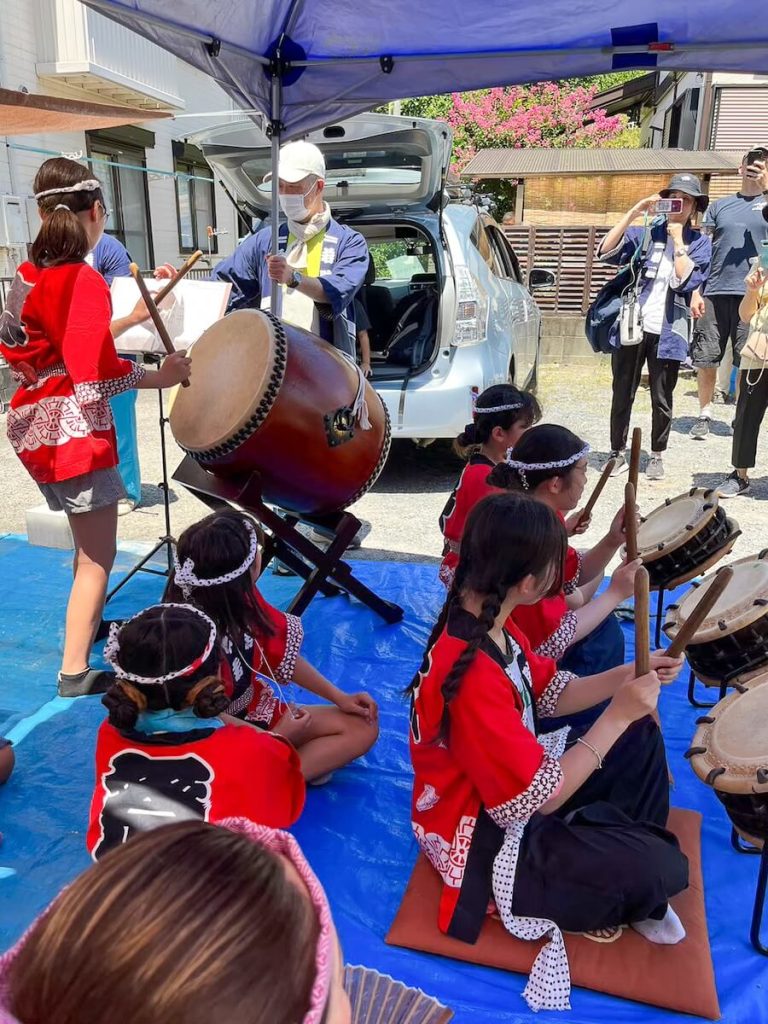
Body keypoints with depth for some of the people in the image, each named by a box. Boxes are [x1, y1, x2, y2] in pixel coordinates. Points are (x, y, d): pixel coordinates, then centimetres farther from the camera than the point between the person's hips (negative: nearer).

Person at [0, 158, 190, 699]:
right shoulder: (83, 279, -18)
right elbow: (97, 376, -23)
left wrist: (133, 318, 20)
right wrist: (162, 376, -12)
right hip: (74, 432, -9)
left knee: (89, 541, 25)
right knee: (98, 555, 2)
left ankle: (89, 625, 43)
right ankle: (75, 671, 9)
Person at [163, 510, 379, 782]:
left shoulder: (242, 600, -13)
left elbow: (282, 654, 3)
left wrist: (339, 697, 4)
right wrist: (278, 738, -12)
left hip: (256, 713, 8)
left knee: (363, 729, 4)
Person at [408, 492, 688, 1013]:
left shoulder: (486, 620, -7)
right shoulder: (472, 677, -36)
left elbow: (551, 693, 5)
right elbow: (539, 798, -28)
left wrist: (629, 676, -9)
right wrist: (618, 715, -25)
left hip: (516, 786, 9)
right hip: (484, 833, -9)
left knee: (643, 739, 11)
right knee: (663, 870, -15)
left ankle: (627, 880, 16)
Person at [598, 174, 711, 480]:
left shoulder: (699, 243, 5)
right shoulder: (645, 232, 6)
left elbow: (685, 282, -11)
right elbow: (606, 252, -9)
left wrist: (677, 239, -9)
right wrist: (633, 213, -12)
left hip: (667, 333, 0)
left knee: (662, 400, 7)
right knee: (622, 395, 6)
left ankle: (656, 456, 22)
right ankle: (617, 453, 18)